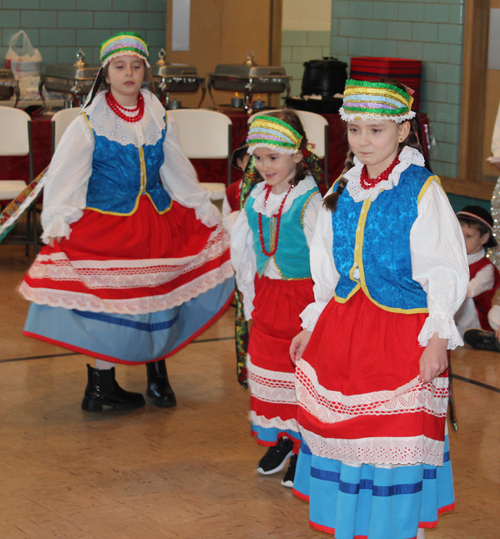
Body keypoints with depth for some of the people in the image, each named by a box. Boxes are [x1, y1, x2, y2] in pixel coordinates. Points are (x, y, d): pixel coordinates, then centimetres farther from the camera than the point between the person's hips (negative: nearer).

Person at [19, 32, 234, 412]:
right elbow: (65, 177, -7)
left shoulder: (160, 121, 8)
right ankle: (103, 385, 10)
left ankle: (158, 375, 24)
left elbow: (178, 174, 16)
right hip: (104, 224, -4)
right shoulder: (90, 123, -4)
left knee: (160, 295, 6)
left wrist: (207, 212, 16)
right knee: (105, 300, -4)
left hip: (157, 221, 4)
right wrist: (58, 221, -18)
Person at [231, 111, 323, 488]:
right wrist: (250, 296, 15)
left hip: (301, 295, -6)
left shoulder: (309, 202, -15)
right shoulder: (255, 199, 4)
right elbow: (243, 252, 15)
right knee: (266, 366, 12)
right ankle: (278, 440, 29)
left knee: (300, 371, 0)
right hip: (266, 296, 6)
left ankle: (302, 447, 13)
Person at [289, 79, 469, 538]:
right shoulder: (343, 190, 7)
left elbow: (445, 272, -10)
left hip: (403, 333, -5)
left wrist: (437, 339, -15)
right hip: (342, 326, 6)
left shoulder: (422, 191, -9)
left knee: (401, 436, 0)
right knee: (343, 429, 12)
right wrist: (313, 326, 15)